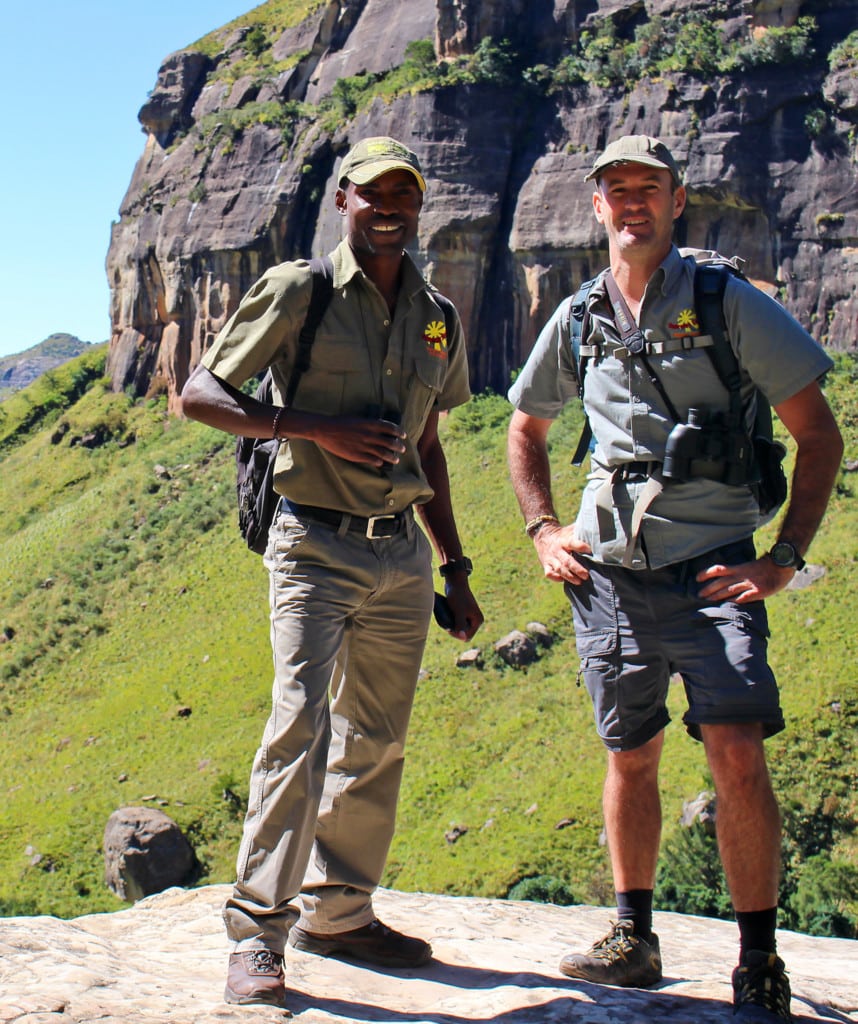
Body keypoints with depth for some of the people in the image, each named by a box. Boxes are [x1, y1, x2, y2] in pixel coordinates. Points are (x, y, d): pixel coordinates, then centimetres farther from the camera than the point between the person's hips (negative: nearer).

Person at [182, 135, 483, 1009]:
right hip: (316, 546, -6)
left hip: (402, 554, 6)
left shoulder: (437, 319, 13)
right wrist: (320, 428, -17)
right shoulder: (296, 291, -3)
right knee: (301, 722, -17)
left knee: (375, 742, 11)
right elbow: (200, 395, -6)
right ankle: (256, 934, -8)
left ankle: (337, 911, 26)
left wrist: (455, 569, 19)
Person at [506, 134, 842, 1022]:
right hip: (608, 572, 4)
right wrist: (543, 530, 11)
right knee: (630, 754, 12)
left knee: (736, 752, -14)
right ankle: (633, 939, 27)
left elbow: (818, 433, -1)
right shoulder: (577, 322, 7)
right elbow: (525, 427, 24)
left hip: (711, 570, -3)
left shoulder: (728, 305, -4)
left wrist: (785, 557, -8)